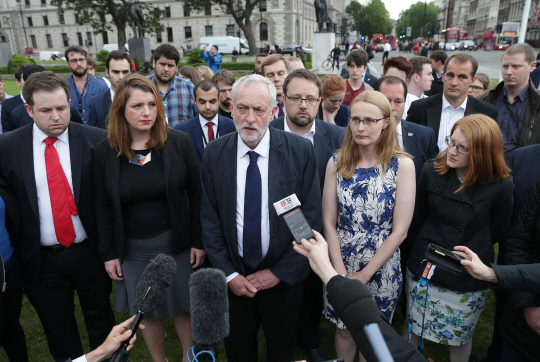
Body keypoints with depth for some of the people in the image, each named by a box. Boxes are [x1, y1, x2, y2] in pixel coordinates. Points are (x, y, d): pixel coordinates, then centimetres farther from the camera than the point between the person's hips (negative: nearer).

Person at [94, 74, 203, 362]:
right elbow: (103, 206, 1)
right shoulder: (104, 151, -5)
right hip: (133, 250, 1)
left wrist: (198, 240, -5)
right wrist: (108, 254, 2)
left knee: (182, 307, 15)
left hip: (176, 242, -1)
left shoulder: (179, 142, -9)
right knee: (147, 313, 15)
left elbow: (195, 193, -4)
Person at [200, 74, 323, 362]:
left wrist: (279, 272, -11)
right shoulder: (214, 154, -9)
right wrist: (228, 273, -7)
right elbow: (209, 220, -4)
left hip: (283, 277, -1)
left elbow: (311, 220, -12)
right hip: (232, 277, 2)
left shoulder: (301, 151, -14)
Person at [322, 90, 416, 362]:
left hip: (382, 267, -1)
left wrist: (364, 275, -11)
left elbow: (399, 231, -12)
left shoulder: (402, 164, -12)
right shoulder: (337, 162, -6)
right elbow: (329, 223, -4)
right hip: (340, 266, 2)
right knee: (344, 328, 19)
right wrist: (341, 273, -10)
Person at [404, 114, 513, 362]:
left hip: (468, 277, -1)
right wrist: (423, 249, 10)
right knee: (412, 327, 19)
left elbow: (495, 233, -1)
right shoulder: (432, 171, -11)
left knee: (460, 338, 20)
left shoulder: (500, 185, -16)